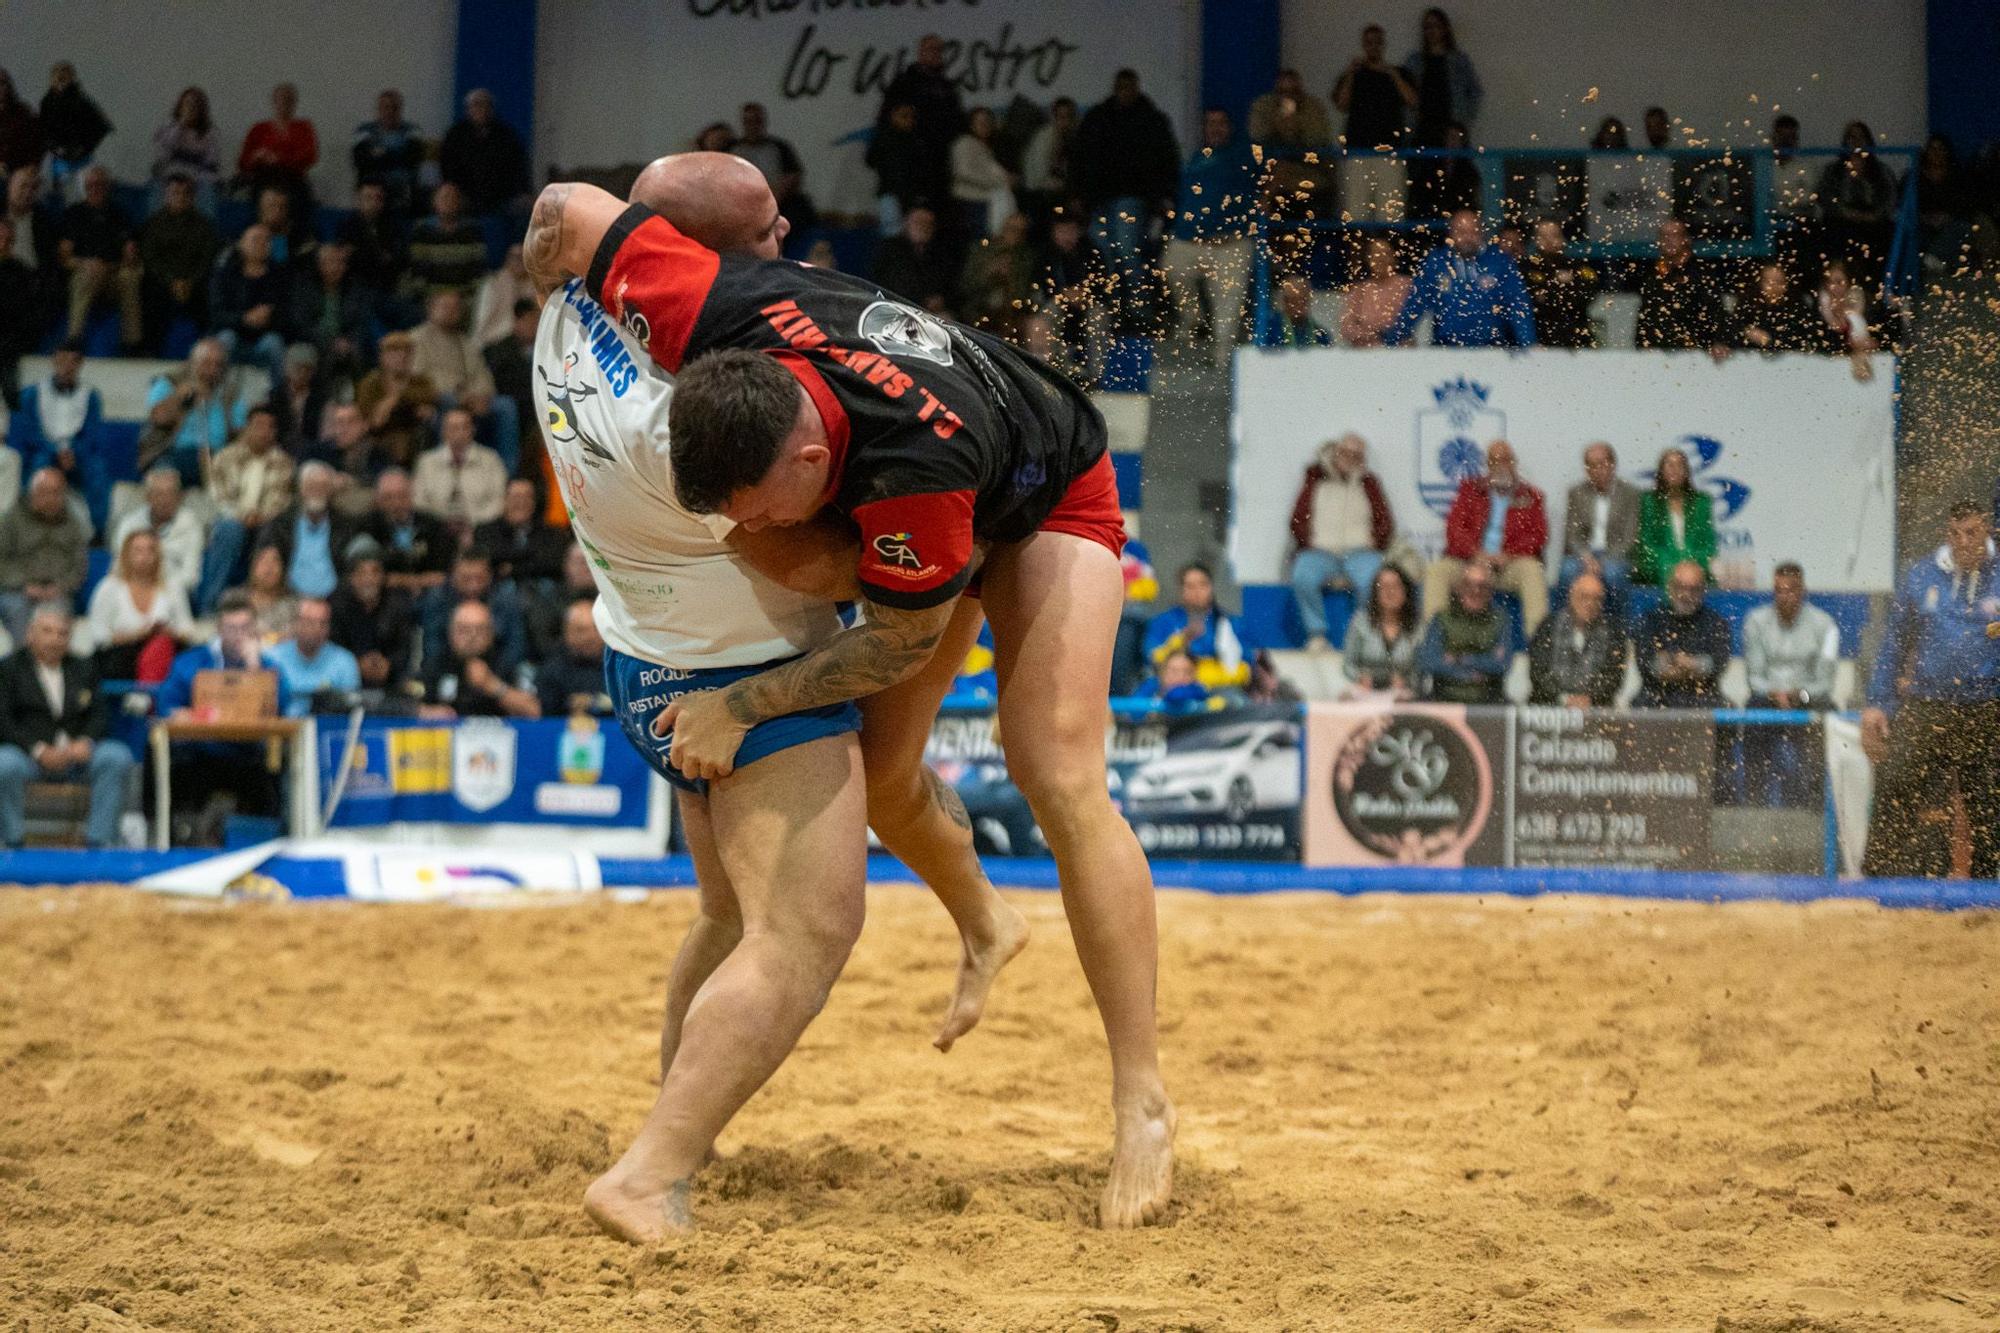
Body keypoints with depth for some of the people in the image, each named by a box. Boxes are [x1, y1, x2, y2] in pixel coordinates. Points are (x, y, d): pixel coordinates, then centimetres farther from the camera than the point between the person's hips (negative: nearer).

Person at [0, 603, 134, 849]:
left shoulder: (83, 669, 19)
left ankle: (99, 840, -22)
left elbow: (100, 714, 11)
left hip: (77, 752, 3)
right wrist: (39, 750, -19)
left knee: (118, 757, -24)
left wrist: (86, 741, -13)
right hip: (29, 753, -3)